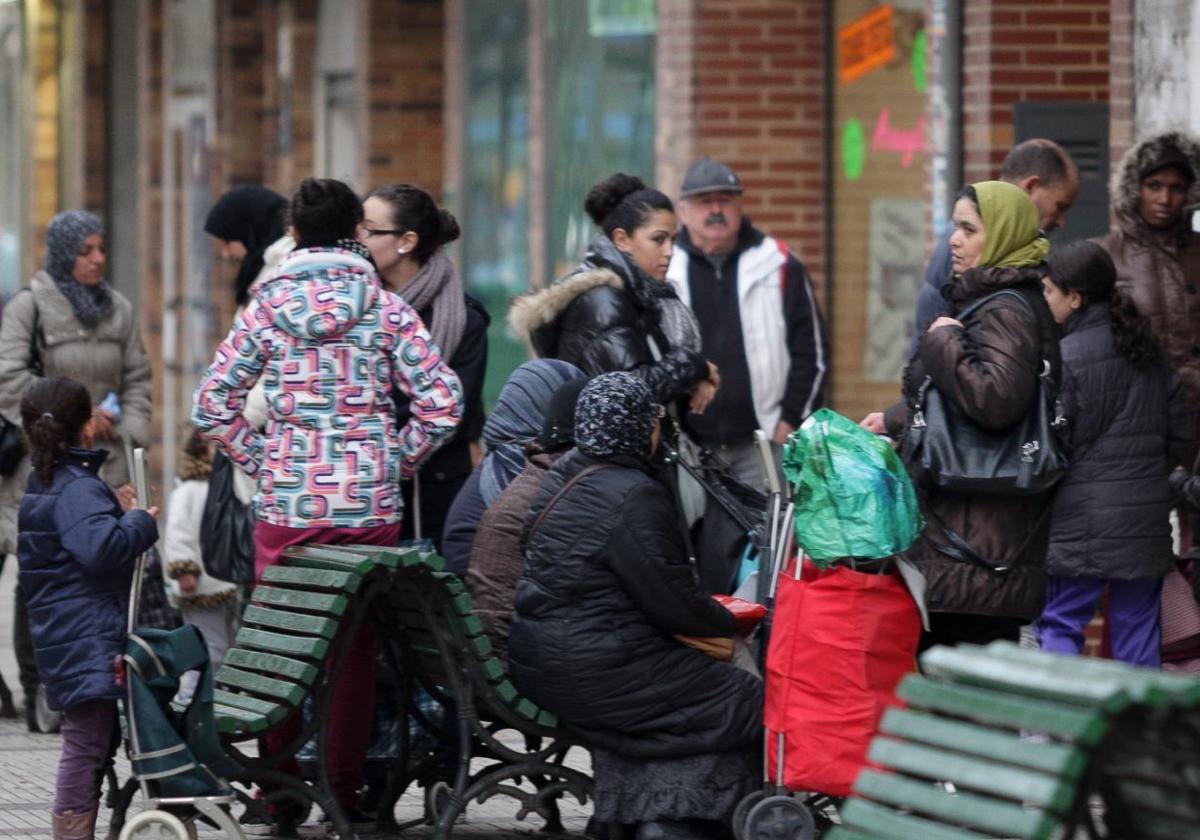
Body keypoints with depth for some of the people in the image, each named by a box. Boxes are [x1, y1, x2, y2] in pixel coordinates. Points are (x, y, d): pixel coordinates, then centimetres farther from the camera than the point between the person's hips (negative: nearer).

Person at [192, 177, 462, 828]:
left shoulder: (269, 307, 1)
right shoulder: (385, 308, 1)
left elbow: (212, 407, 0)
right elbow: (442, 403, -4)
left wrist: (261, 460, 10)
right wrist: (395, 460, 7)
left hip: (287, 505, 0)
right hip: (372, 506, 0)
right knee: (357, 646, 6)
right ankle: (344, 789, 8)